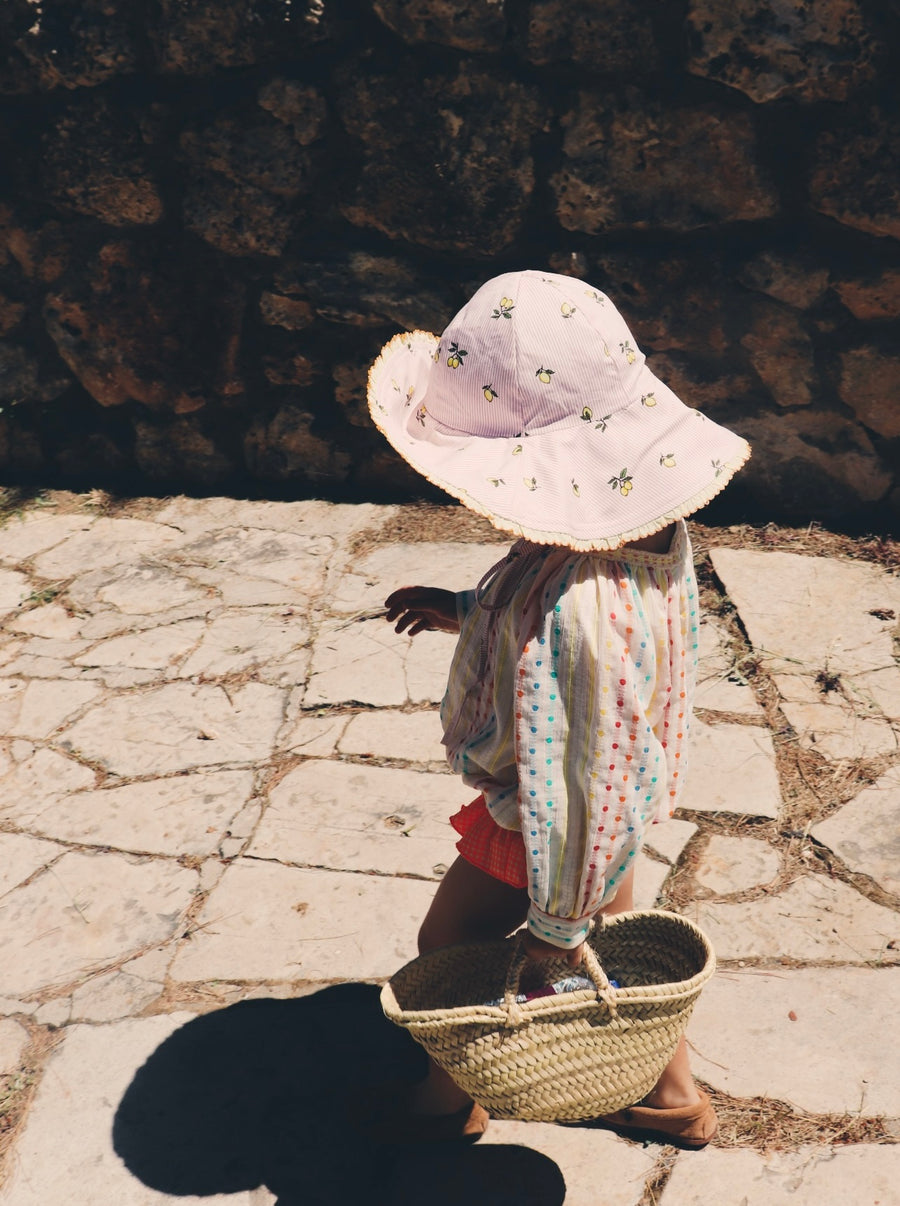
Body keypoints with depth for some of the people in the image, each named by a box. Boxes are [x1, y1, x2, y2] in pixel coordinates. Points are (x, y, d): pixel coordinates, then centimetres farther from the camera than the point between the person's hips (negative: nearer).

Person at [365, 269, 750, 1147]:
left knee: (447, 952, 19)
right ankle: (675, 1096, 51)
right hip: (624, 806, 8)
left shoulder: (571, 606, -42)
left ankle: (451, 1101, 47)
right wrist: (465, 612, -1)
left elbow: (570, 786, -32)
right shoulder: (645, 527, -14)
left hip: (539, 834, -8)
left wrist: (556, 924, -17)